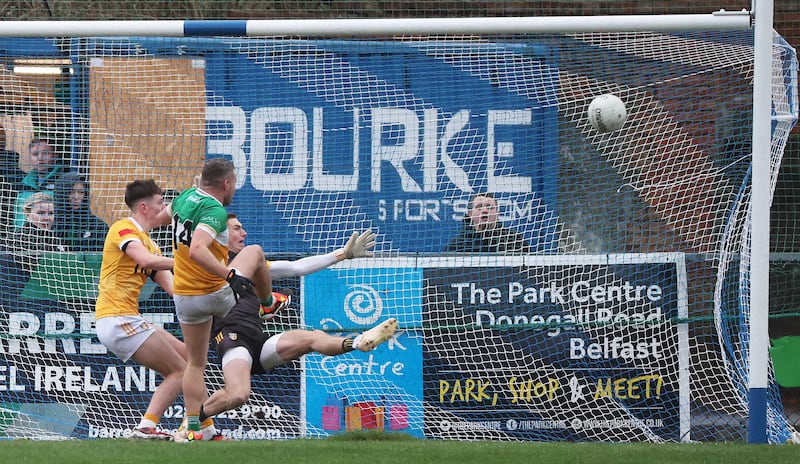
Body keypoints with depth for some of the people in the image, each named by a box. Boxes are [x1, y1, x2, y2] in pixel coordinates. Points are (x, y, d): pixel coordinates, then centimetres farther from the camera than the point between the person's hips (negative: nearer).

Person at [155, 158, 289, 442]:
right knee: (255, 253, 21)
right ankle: (267, 303, 46)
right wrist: (230, 274, -42)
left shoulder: (185, 197, 0)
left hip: (183, 298, 6)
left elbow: (161, 217, 23)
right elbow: (197, 250, -38)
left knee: (195, 363, 14)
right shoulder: (215, 211, -24)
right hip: (217, 295, -6)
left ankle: (193, 428, 6)